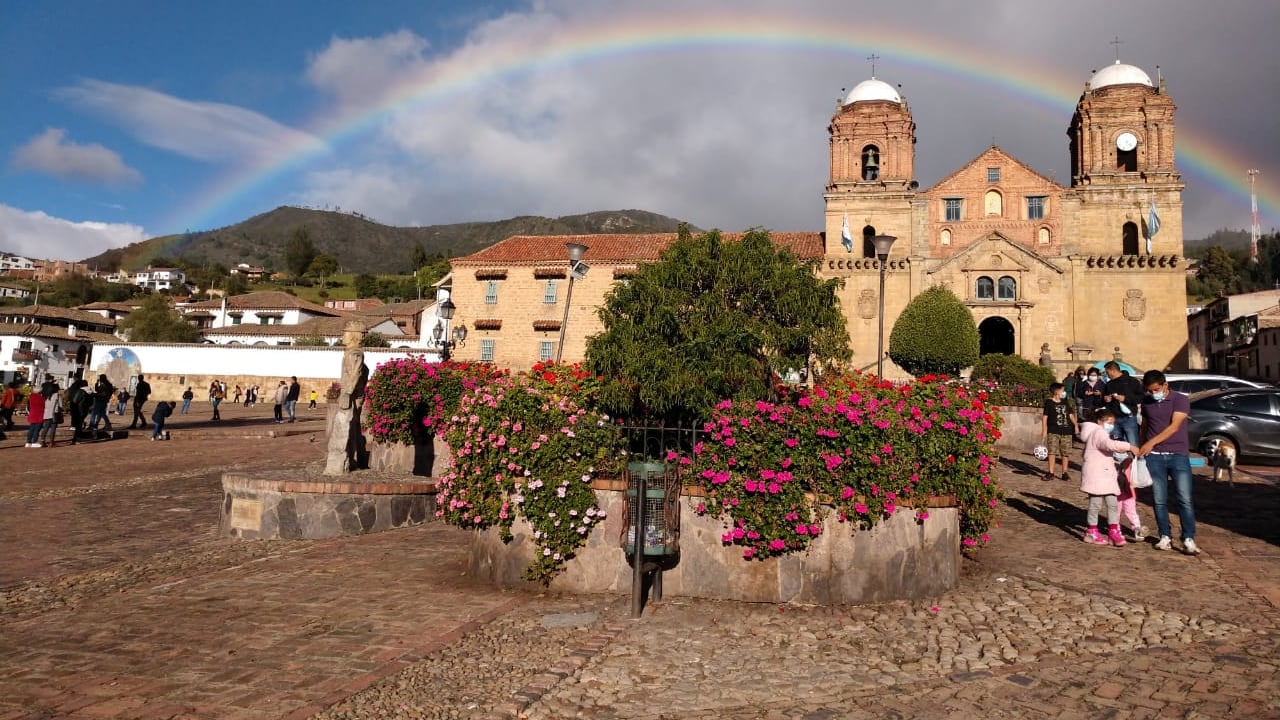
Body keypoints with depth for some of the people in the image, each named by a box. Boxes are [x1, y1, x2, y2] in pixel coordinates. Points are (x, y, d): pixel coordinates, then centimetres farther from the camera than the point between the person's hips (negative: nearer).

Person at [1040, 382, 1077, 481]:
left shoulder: (1065, 402, 14)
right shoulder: (1049, 403, -1)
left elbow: (1070, 414, 19)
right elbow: (1045, 417, -1)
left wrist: (1075, 425, 5)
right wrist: (1044, 431, -5)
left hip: (1066, 431, 4)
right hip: (1053, 432, -4)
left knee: (1066, 453, 5)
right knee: (1052, 451, -8)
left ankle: (1065, 472, 15)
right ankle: (1050, 473, -2)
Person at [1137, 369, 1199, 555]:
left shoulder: (1181, 400, -3)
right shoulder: (1146, 402, 10)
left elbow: (1174, 426, -14)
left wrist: (1152, 442, -23)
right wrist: (1141, 449, 13)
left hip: (1178, 455, -3)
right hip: (1154, 457, 3)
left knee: (1185, 499, -6)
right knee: (1159, 500, 3)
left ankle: (1189, 539, -2)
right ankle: (1165, 537, 12)